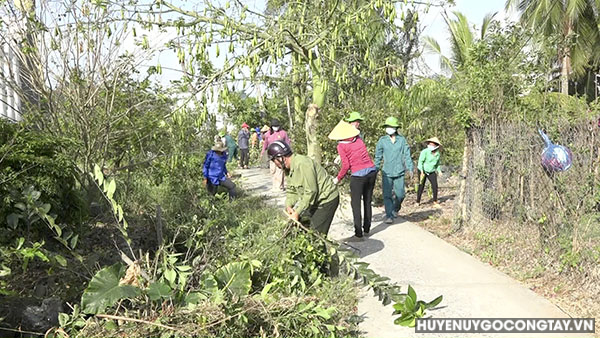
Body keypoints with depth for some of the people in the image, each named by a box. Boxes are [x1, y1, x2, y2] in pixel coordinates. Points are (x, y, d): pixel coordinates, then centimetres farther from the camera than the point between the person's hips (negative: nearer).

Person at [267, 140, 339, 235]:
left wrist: (297, 213, -24)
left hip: (327, 200, -10)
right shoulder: (289, 168, 5)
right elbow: (291, 191, 8)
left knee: (316, 233, -13)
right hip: (315, 201, 10)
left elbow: (311, 192, -27)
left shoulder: (302, 164, -26)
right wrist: (289, 206, -12)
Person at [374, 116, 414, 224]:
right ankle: (389, 216, 2)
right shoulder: (382, 140, 3)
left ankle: (395, 209, 32)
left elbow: (407, 155, 6)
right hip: (386, 172, -1)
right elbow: (378, 156, 8)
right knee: (387, 195, -5)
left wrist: (409, 168, 1)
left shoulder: (402, 139, 4)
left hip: (399, 172, 1)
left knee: (400, 195, 3)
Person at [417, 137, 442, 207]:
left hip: (432, 172, 4)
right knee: (421, 186, 0)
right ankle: (418, 201, 15)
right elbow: (420, 161, -16)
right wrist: (421, 171, -26)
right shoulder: (425, 151, -14)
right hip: (423, 171, -4)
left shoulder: (437, 154, 3)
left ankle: (435, 201, 4)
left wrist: (439, 170, 7)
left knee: (435, 186, -8)